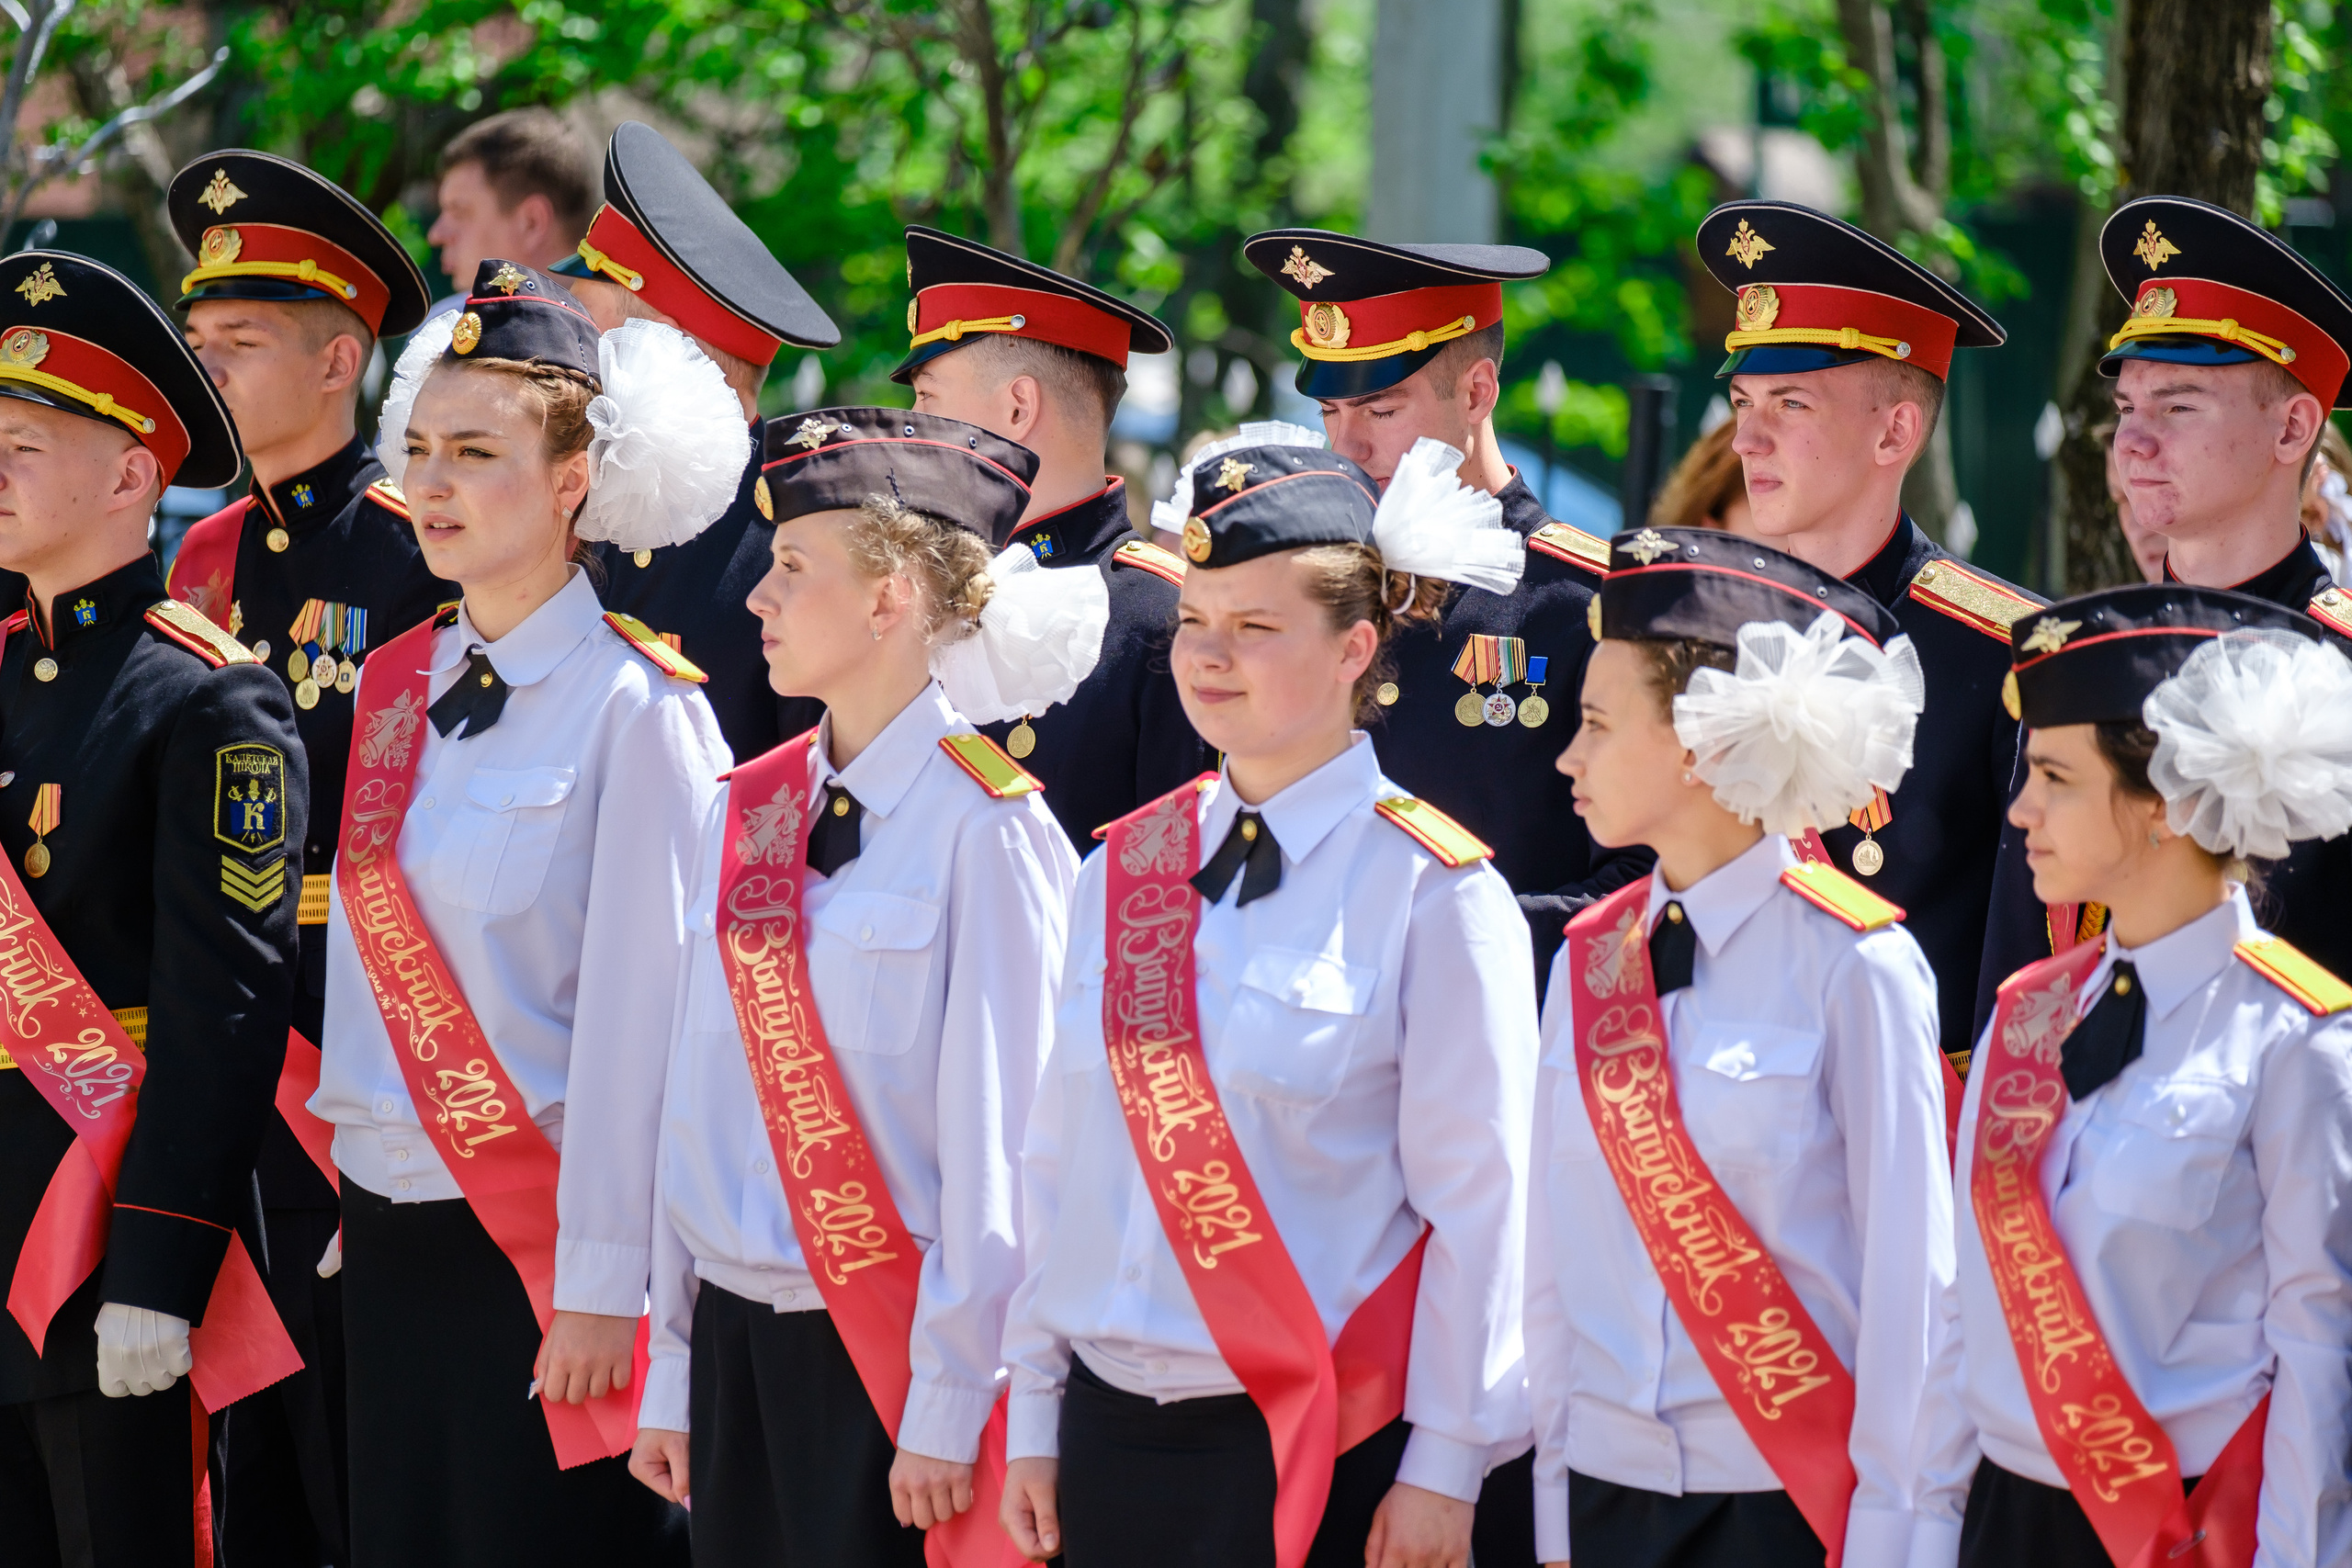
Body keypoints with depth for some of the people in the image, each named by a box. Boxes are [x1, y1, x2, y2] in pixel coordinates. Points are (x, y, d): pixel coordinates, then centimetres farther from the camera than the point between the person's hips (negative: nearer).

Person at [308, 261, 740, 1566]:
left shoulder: (632, 706, -10)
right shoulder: (395, 687, 10)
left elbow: (635, 1007, -13)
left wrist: (605, 1285, -15)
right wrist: (354, 1203, 12)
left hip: (544, 1248, -6)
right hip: (389, 1236, 6)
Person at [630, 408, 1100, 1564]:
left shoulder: (983, 828, -10)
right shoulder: (748, 811, 9)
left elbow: (996, 1137, -11)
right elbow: (697, 1099, 13)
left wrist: (947, 1412, -12)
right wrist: (672, 1375, 12)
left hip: (890, 1354, -6)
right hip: (739, 1333, 6)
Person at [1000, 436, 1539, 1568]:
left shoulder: (1432, 893, -7)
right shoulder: (1121, 871, 9)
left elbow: (1478, 1199, -8)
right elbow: (1057, 1157, 13)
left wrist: (1443, 1469, -9)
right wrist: (1033, 1413, 12)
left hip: (1321, 1463, -5)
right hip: (1113, 1428, 5)